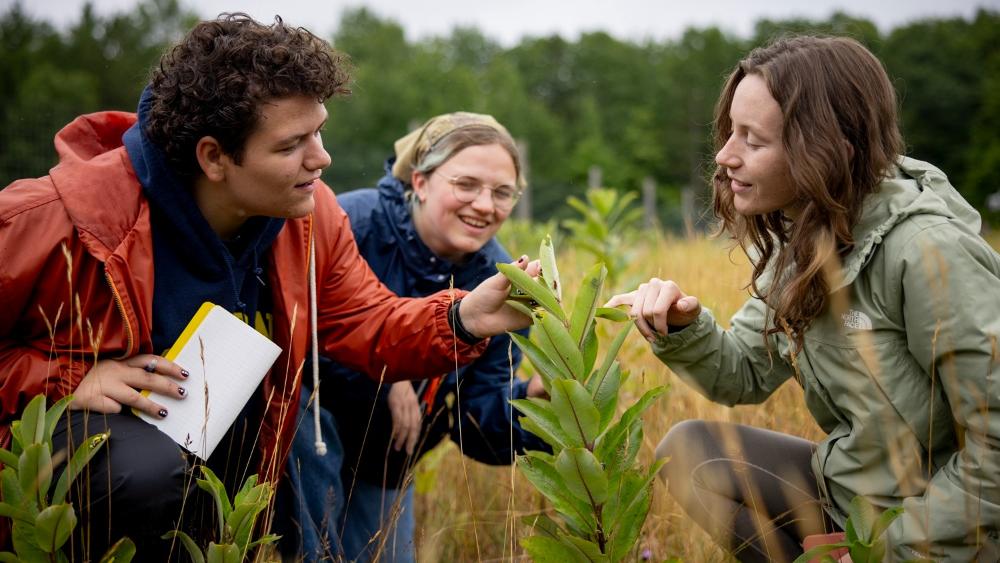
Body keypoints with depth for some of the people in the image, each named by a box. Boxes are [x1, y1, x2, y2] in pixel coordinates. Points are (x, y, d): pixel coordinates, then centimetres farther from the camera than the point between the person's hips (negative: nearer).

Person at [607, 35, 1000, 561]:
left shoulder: (927, 250, -26)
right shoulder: (800, 240, 0)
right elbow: (746, 374, 6)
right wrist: (684, 331, -14)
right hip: (848, 490, 8)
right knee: (688, 451, 2)